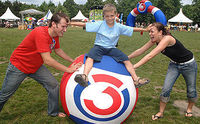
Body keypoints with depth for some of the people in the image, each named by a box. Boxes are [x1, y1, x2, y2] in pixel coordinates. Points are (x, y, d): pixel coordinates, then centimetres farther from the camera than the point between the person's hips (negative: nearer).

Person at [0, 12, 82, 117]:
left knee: (54, 86, -1)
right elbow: (47, 60, -36)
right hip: (18, 66, -7)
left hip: (36, 66, 7)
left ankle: (53, 112, 18)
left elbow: (58, 50, 12)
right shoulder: (41, 33, -34)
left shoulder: (55, 35, -7)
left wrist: (72, 61, 6)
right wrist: (68, 70, -31)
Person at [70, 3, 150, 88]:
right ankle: (84, 76, -45)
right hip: (99, 46, -2)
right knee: (90, 57, -33)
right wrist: (71, 23, -13)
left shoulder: (119, 27, -1)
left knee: (126, 60, -10)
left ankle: (136, 79, -1)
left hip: (111, 48, 2)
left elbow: (132, 29, 5)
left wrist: (144, 30, 2)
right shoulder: (99, 24, -6)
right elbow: (84, 24, -8)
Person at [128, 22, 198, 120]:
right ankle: (161, 113, 11)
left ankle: (189, 109, 40)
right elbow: (141, 50, -8)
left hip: (188, 64, -5)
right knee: (166, 89, -5)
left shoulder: (167, 39, -36)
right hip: (174, 64, 5)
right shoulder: (154, 40, -14)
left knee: (191, 90, 12)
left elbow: (151, 55, -42)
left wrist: (134, 66, -44)